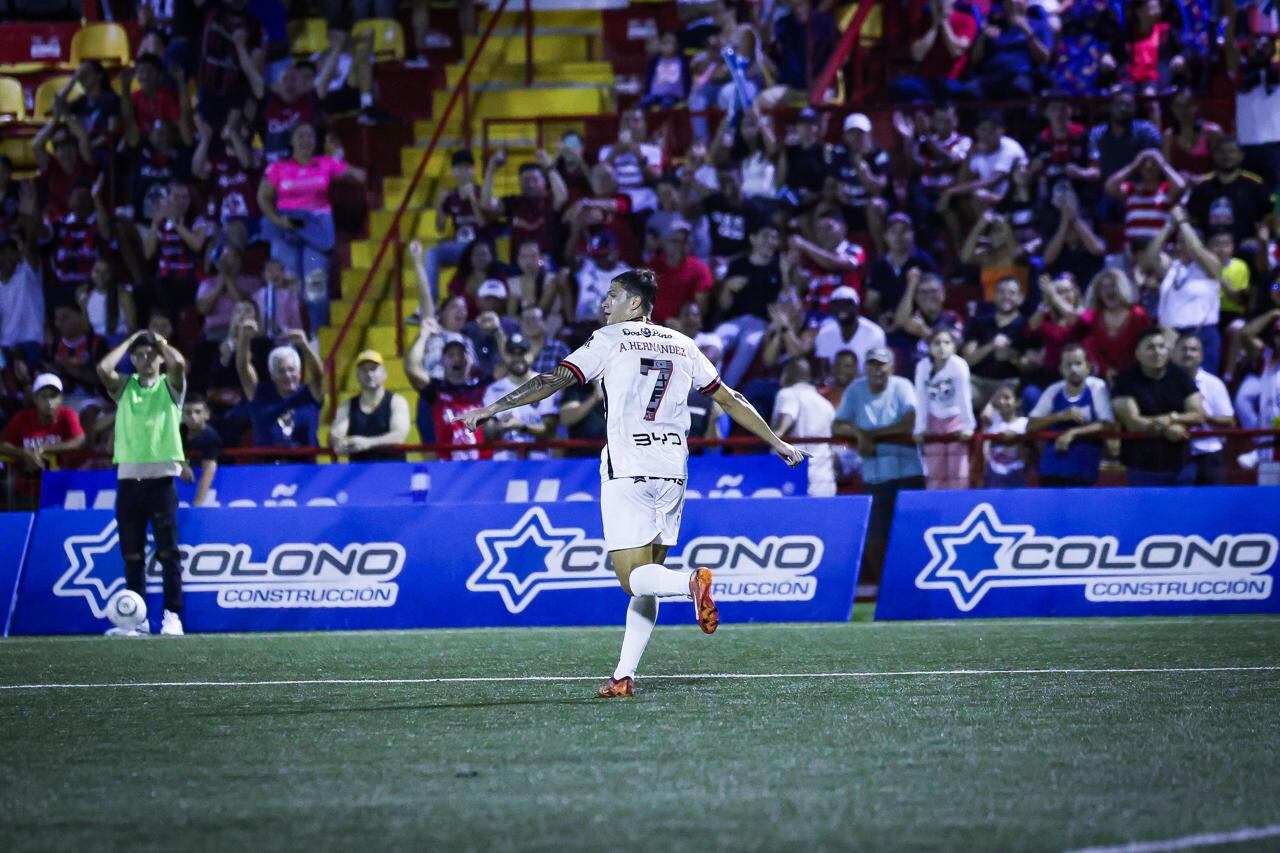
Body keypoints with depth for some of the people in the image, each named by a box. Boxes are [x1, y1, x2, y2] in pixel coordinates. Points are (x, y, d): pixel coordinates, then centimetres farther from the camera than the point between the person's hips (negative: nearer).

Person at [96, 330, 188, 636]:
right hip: (129, 476, 3)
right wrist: (130, 340, 4)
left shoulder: (170, 386, 6)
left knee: (168, 551, -6)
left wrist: (160, 343, 2)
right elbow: (103, 368, -7)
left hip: (162, 476, -3)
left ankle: (172, 616, -5)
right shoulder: (124, 387, 13)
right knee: (132, 554, 4)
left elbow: (178, 364, -16)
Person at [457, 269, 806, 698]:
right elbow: (731, 400, 18)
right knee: (645, 578, 10)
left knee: (633, 578, -6)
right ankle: (624, 676, 5)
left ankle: (691, 581, -36)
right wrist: (777, 443, 28)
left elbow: (554, 380, -7)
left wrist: (492, 408, -3)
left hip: (626, 468, -5)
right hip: (672, 469, 5)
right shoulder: (682, 346, 14)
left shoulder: (609, 340, -1)